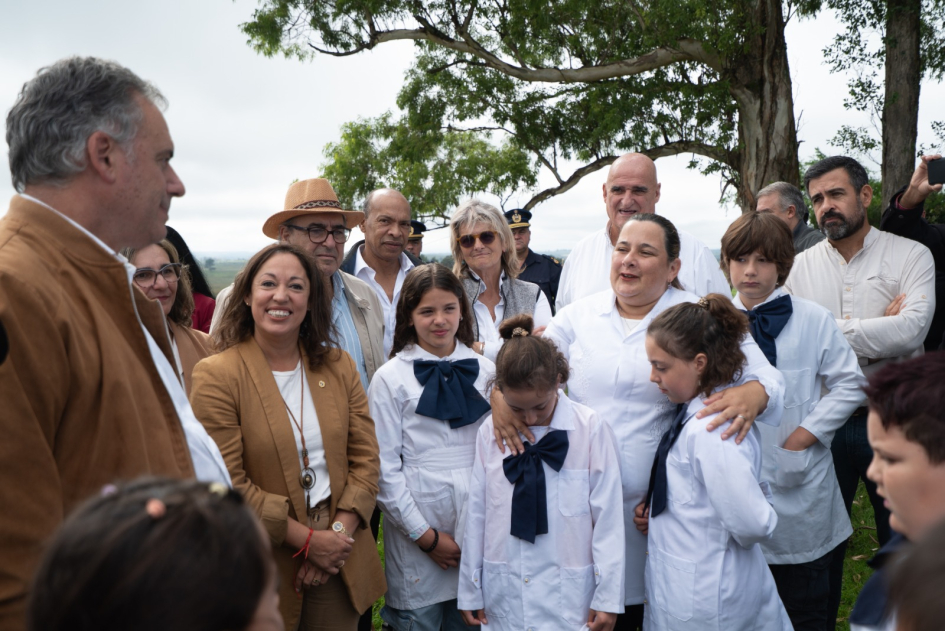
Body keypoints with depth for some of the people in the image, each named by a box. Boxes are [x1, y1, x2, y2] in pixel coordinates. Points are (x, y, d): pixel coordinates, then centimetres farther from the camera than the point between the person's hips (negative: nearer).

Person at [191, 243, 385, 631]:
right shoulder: (217, 376, -10)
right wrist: (308, 540, -14)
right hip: (264, 569, -3)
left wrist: (338, 533, -10)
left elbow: (366, 458, 2)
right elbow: (227, 485, -14)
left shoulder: (339, 367, 4)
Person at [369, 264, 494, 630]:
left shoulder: (485, 371, 5)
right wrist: (425, 535, -8)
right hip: (416, 532, -2)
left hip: (477, 523, 3)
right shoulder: (391, 377, -3)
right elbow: (384, 466, -5)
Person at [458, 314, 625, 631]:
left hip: (569, 596, -2)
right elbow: (477, 512, 3)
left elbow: (608, 518, -7)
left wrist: (608, 596, -3)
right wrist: (470, 590, 9)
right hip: (504, 595, 3)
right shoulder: (490, 431, -3)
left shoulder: (591, 429, -11)